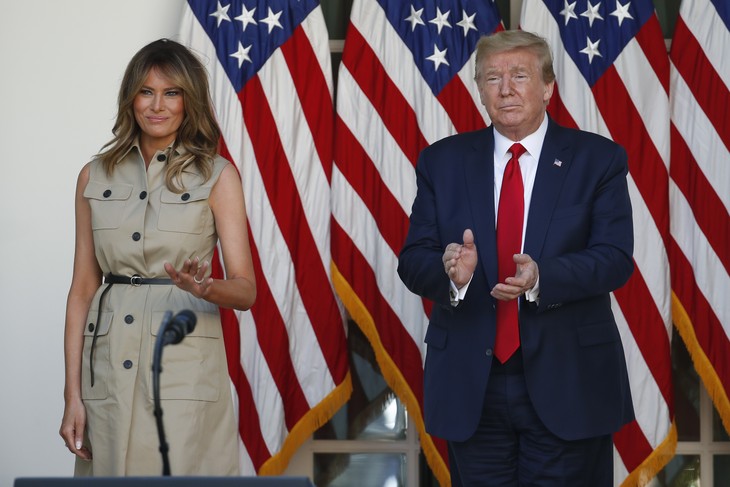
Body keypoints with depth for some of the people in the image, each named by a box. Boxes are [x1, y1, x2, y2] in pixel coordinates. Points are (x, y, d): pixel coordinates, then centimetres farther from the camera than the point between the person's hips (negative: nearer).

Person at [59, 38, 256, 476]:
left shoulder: (218, 176, 3)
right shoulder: (95, 177, 10)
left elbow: (246, 290, -1)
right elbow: (83, 289, 9)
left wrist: (206, 289, -24)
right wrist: (72, 395, 2)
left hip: (186, 368, -2)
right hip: (110, 367, 3)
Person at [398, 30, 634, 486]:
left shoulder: (598, 159, 1)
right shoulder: (442, 161, 7)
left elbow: (615, 258, -9)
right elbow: (413, 260, 1)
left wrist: (542, 277, -27)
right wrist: (451, 272, -23)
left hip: (567, 384, -2)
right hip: (470, 385, 2)